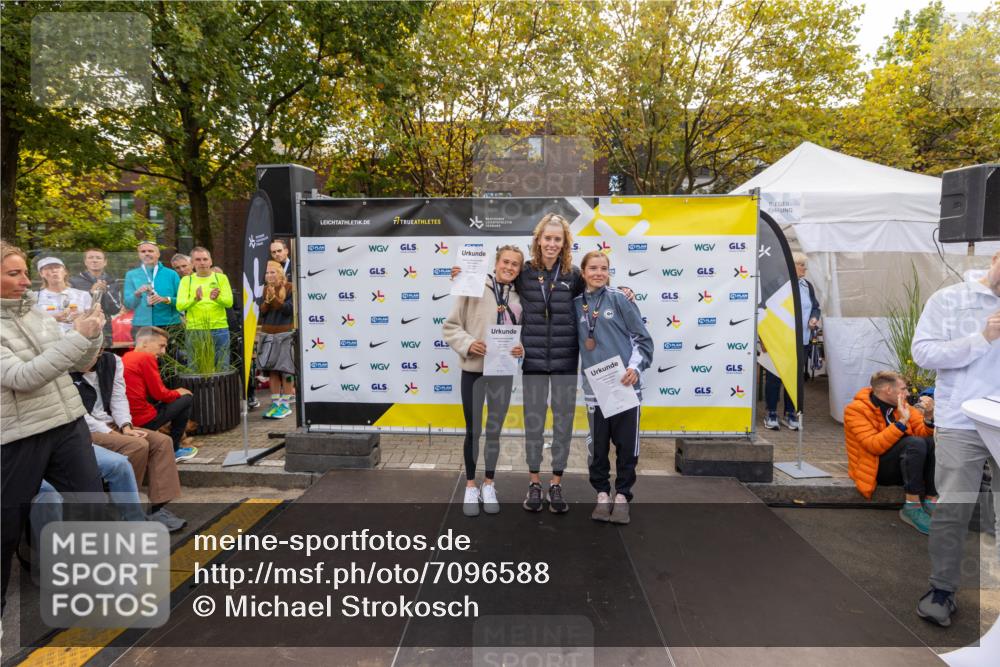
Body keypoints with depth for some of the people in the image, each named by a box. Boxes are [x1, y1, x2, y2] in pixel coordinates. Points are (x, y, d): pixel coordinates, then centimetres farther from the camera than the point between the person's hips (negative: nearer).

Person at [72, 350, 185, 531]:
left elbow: (118, 398, 3)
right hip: (84, 430, -7)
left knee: (162, 441, -12)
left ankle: (157, 508, -12)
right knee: (138, 445, -28)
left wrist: (125, 426, -13)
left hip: (111, 424, 7)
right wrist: (111, 433, -20)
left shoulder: (112, 361, 5)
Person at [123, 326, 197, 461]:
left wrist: (174, 393, 14)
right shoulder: (146, 358, -12)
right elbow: (159, 394, -10)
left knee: (174, 398, 27)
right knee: (187, 399, 7)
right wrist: (178, 393, 8)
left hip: (127, 419, 8)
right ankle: (173, 450, 12)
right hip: (143, 421, -8)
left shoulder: (126, 357, 13)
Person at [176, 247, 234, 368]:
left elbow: (229, 302, -5)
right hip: (194, 331, 0)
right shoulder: (186, 280, 7)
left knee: (222, 368, 6)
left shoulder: (221, 277, 7)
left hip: (219, 330, 0)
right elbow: (180, 306, -5)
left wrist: (217, 298, -27)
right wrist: (195, 299, -24)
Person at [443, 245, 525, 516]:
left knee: (494, 431, 14)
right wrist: (467, 344, -22)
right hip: (473, 369, -3)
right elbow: (450, 326, -6)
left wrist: (522, 348, -9)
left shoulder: (519, 297, 2)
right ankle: (470, 486, 26)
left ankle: (489, 485, 31)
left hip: (503, 372, 3)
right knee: (473, 431, 9)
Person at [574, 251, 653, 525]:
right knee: (598, 447, 10)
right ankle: (602, 495, 25)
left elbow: (643, 338, -1)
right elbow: (572, 341, 17)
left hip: (625, 385, -2)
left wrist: (636, 367, -13)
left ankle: (622, 497, 21)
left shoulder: (619, 299, -1)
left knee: (627, 445, 5)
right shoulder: (577, 304, 7)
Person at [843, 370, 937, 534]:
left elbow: (924, 433, 6)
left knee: (933, 442, -17)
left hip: (903, 464, 7)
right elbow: (874, 446, -24)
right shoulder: (856, 410, -11)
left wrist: (928, 416, -13)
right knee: (915, 443, -29)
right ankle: (912, 506, -27)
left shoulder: (899, 404, 9)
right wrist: (902, 422, -28)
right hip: (876, 468, -6)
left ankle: (931, 502, -18)